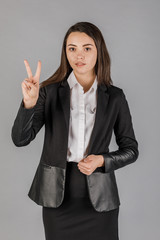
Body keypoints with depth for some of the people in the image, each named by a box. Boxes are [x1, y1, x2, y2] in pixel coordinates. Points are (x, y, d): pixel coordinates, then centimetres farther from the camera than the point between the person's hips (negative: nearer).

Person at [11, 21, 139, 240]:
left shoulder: (115, 97, 0)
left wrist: (102, 161, -12)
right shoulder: (49, 91, -2)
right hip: (58, 194, 0)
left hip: (99, 196, 1)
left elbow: (131, 149, 5)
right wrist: (29, 103, -25)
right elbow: (20, 139, -9)